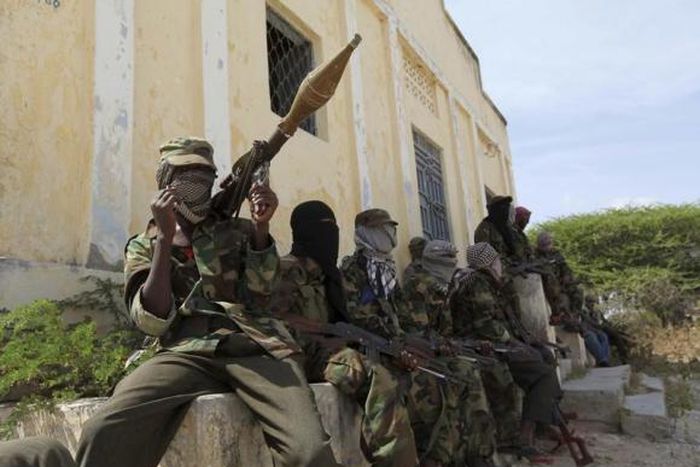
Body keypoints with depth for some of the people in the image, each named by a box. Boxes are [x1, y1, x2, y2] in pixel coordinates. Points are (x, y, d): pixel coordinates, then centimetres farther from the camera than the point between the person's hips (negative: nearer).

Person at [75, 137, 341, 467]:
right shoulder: (143, 246, 19)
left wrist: (260, 225, -6)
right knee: (103, 435, -27)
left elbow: (259, 291, 6)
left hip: (257, 347, 0)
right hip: (188, 352, 0)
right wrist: (165, 237, -3)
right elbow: (154, 322, 2)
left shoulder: (239, 231, 22)